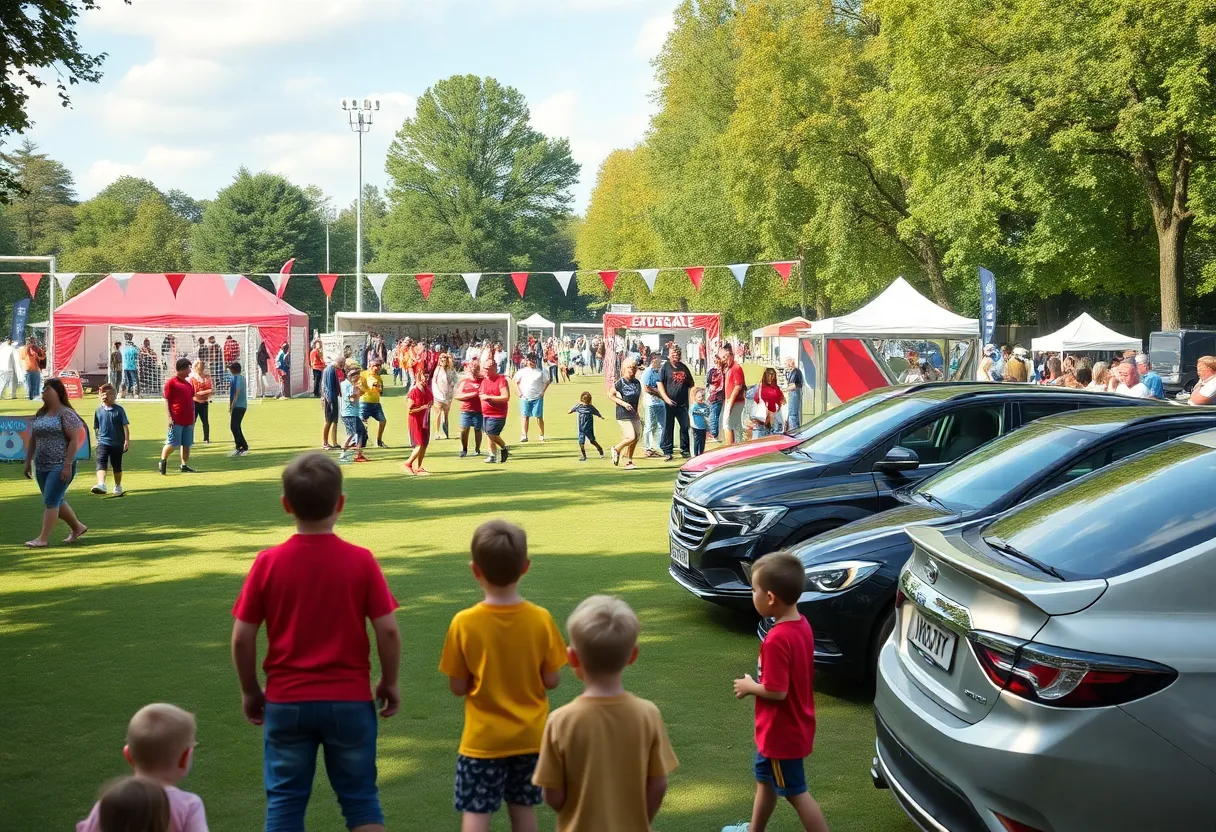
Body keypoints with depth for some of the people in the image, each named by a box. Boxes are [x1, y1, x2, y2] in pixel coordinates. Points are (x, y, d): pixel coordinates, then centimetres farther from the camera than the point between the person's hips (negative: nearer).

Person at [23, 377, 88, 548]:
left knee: (50, 501, -11)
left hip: (61, 466, -8)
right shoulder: (40, 415, 13)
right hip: (42, 467, 8)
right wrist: (28, 461, 13)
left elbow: (74, 440, -15)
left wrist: (68, 465, -20)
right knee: (56, 501, 14)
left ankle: (43, 538, -9)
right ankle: (77, 527, 29)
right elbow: (32, 440, 18)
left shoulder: (66, 414, -10)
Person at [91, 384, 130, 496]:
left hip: (117, 443, -1)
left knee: (117, 466, 12)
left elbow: (125, 426, -4)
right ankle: (101, 485, -33)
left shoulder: (119, 410, -4)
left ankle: (118, 486, 29)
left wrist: (127, 441, -8)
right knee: (101, 463, -18)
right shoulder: (98, 411, 4)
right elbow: (96, 428, 14)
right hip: (103, 442, 1)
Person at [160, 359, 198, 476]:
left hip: (188, 420, 7)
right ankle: (162, 462, 10)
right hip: (176, 420, -7)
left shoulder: (189, 384, 15)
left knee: (186, 444, 7)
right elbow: (167, 400, -8)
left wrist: (192, 418, 16)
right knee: (172, 443, -6)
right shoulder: (171, 382, -5)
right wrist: (170, 417, -13)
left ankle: (184, 466, 14)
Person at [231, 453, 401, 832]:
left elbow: (242, 637, -5)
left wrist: (250, 691, 9)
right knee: (360, 797, 12)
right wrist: (389, 682, 7)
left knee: (284, 800, 12)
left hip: (286, 702, 0)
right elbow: (388, 630, -9)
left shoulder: (268, 563, -7)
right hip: (350, 700, 0)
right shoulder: (361, 561, -8)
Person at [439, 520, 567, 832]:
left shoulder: (464, 623, -15)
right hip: (530, 736, 3)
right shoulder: (541, 619, -11)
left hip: (483, 739, -3)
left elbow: (457, 687, -9)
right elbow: (551, 680, -5)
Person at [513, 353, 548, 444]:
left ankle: (542, 436, 4)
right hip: (525, 398, 1)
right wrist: (518, 391, 1)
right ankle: (524, 436, 8)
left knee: (539, 416, -3)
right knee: (525, 416, 4)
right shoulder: (522, 371, 4)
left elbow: (547, 382, 11)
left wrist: (543, 391, 1)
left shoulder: (540, 372, 2)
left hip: (537, 398, -1)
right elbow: (514, 381, 9)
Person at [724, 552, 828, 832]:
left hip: (782, 732, -10)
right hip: (794, 725, 10)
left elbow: (776, 692, -28)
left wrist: (750, 686, -12)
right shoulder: (802, 625, -2)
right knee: (765, 777, 27)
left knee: (795, 792, 4)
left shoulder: (777, 640, -31)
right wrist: (758, 684, 7)